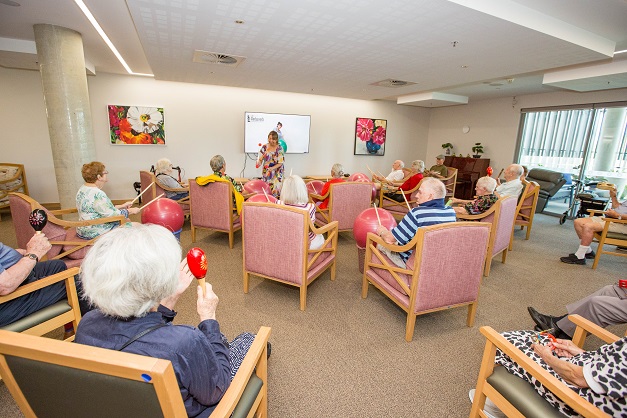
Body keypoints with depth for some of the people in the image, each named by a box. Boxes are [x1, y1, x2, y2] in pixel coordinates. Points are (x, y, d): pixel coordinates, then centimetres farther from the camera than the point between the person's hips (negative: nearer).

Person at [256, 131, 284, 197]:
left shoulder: (279, 149, -8)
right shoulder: (264, 147, -2)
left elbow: (280, 163, -10)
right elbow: (260, 159, 1)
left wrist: (272, 168, -24)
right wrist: (258, 163, -22)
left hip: (276, 173, -2)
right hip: (265, 172, 2)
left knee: (275, 190, -7)